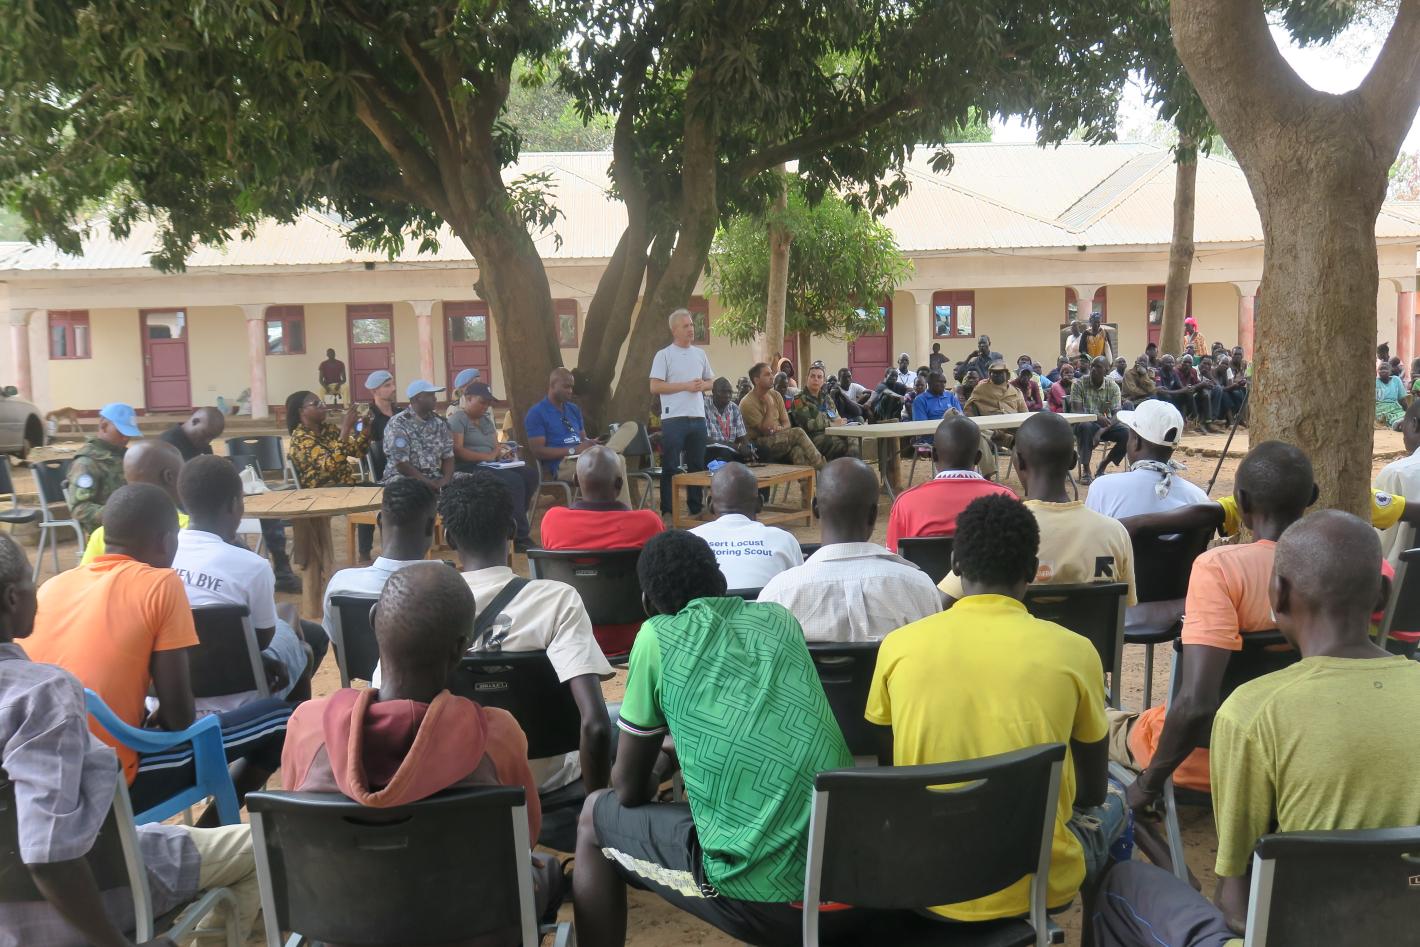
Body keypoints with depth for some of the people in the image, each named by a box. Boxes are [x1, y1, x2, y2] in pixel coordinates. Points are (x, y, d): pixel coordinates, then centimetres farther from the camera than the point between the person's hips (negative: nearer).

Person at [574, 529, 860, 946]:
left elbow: (629, 790, 10)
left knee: (595, 817, 19)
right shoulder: (780, 620, 15)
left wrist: (655, 777, 33)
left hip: (764, 901, -5)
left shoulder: (657, 635, 3)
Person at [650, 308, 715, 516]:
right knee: (671, 467, -2)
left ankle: (696, 507, 21)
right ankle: (667, 511, 4)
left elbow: (711, 381, 19)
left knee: (697, 465, 11)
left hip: (698, 417, 6)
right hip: (674, 419, -5)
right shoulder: (664, 355, -4)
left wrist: (702, 385, -4)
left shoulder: (700, 354, 13)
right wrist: (686, 385, -15)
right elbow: (655, 387, -11)